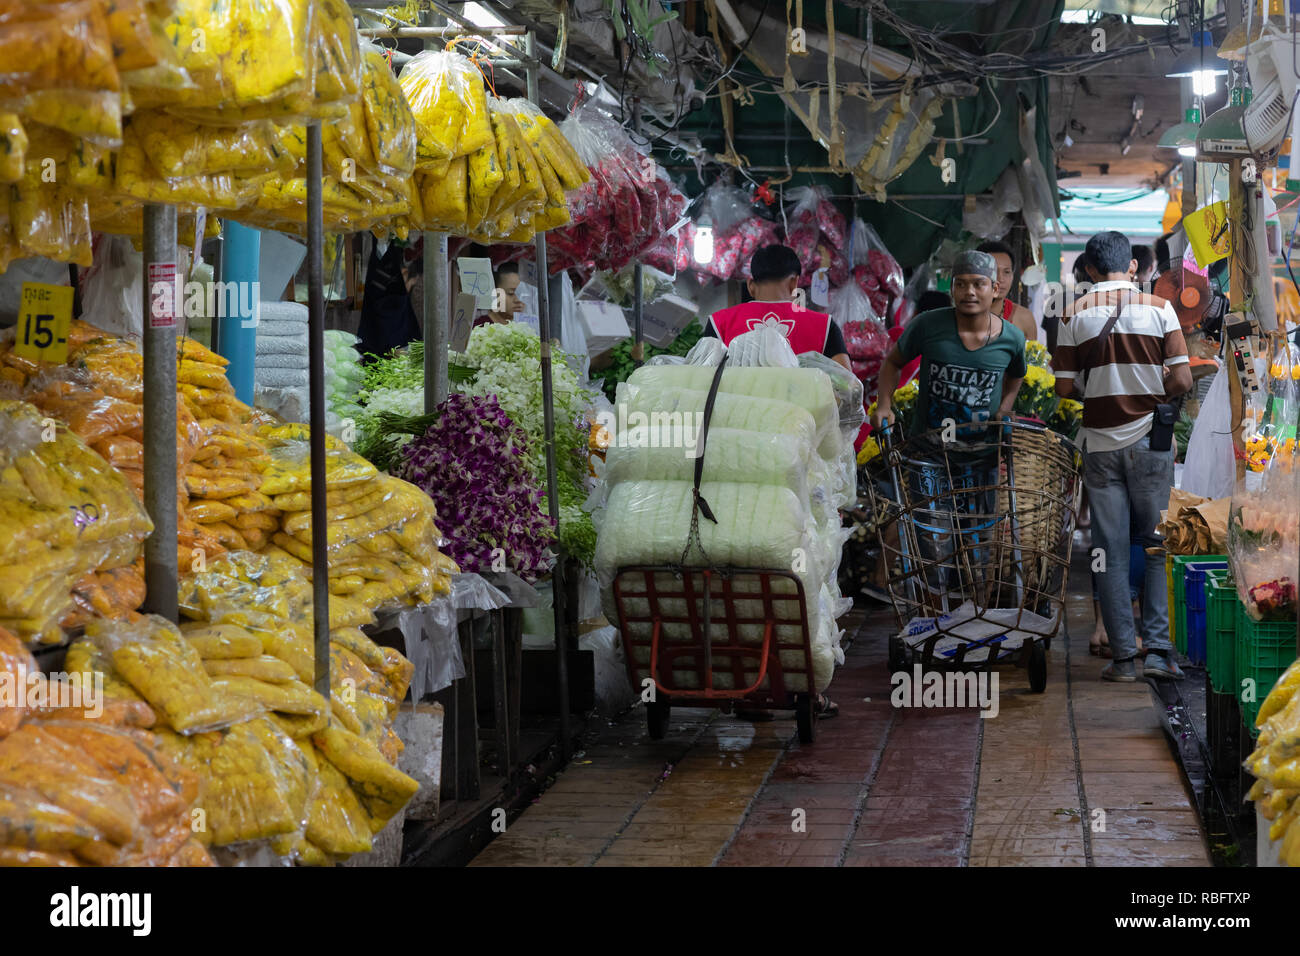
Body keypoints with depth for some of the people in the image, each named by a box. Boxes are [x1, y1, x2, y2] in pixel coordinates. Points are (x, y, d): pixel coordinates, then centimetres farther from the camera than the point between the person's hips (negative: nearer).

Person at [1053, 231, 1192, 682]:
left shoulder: (1075, 314, 0)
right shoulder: (1158, 308, -2)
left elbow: (1065, 388, -2)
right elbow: (1182, 380, -8)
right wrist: (1153, 392, 11)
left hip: (1100, 444, 1)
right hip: (1149, 441, -1)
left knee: (1112, 552, 5)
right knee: (1159, 547, 8)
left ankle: (1122, 657, 5)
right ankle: (1159, 650, 2)